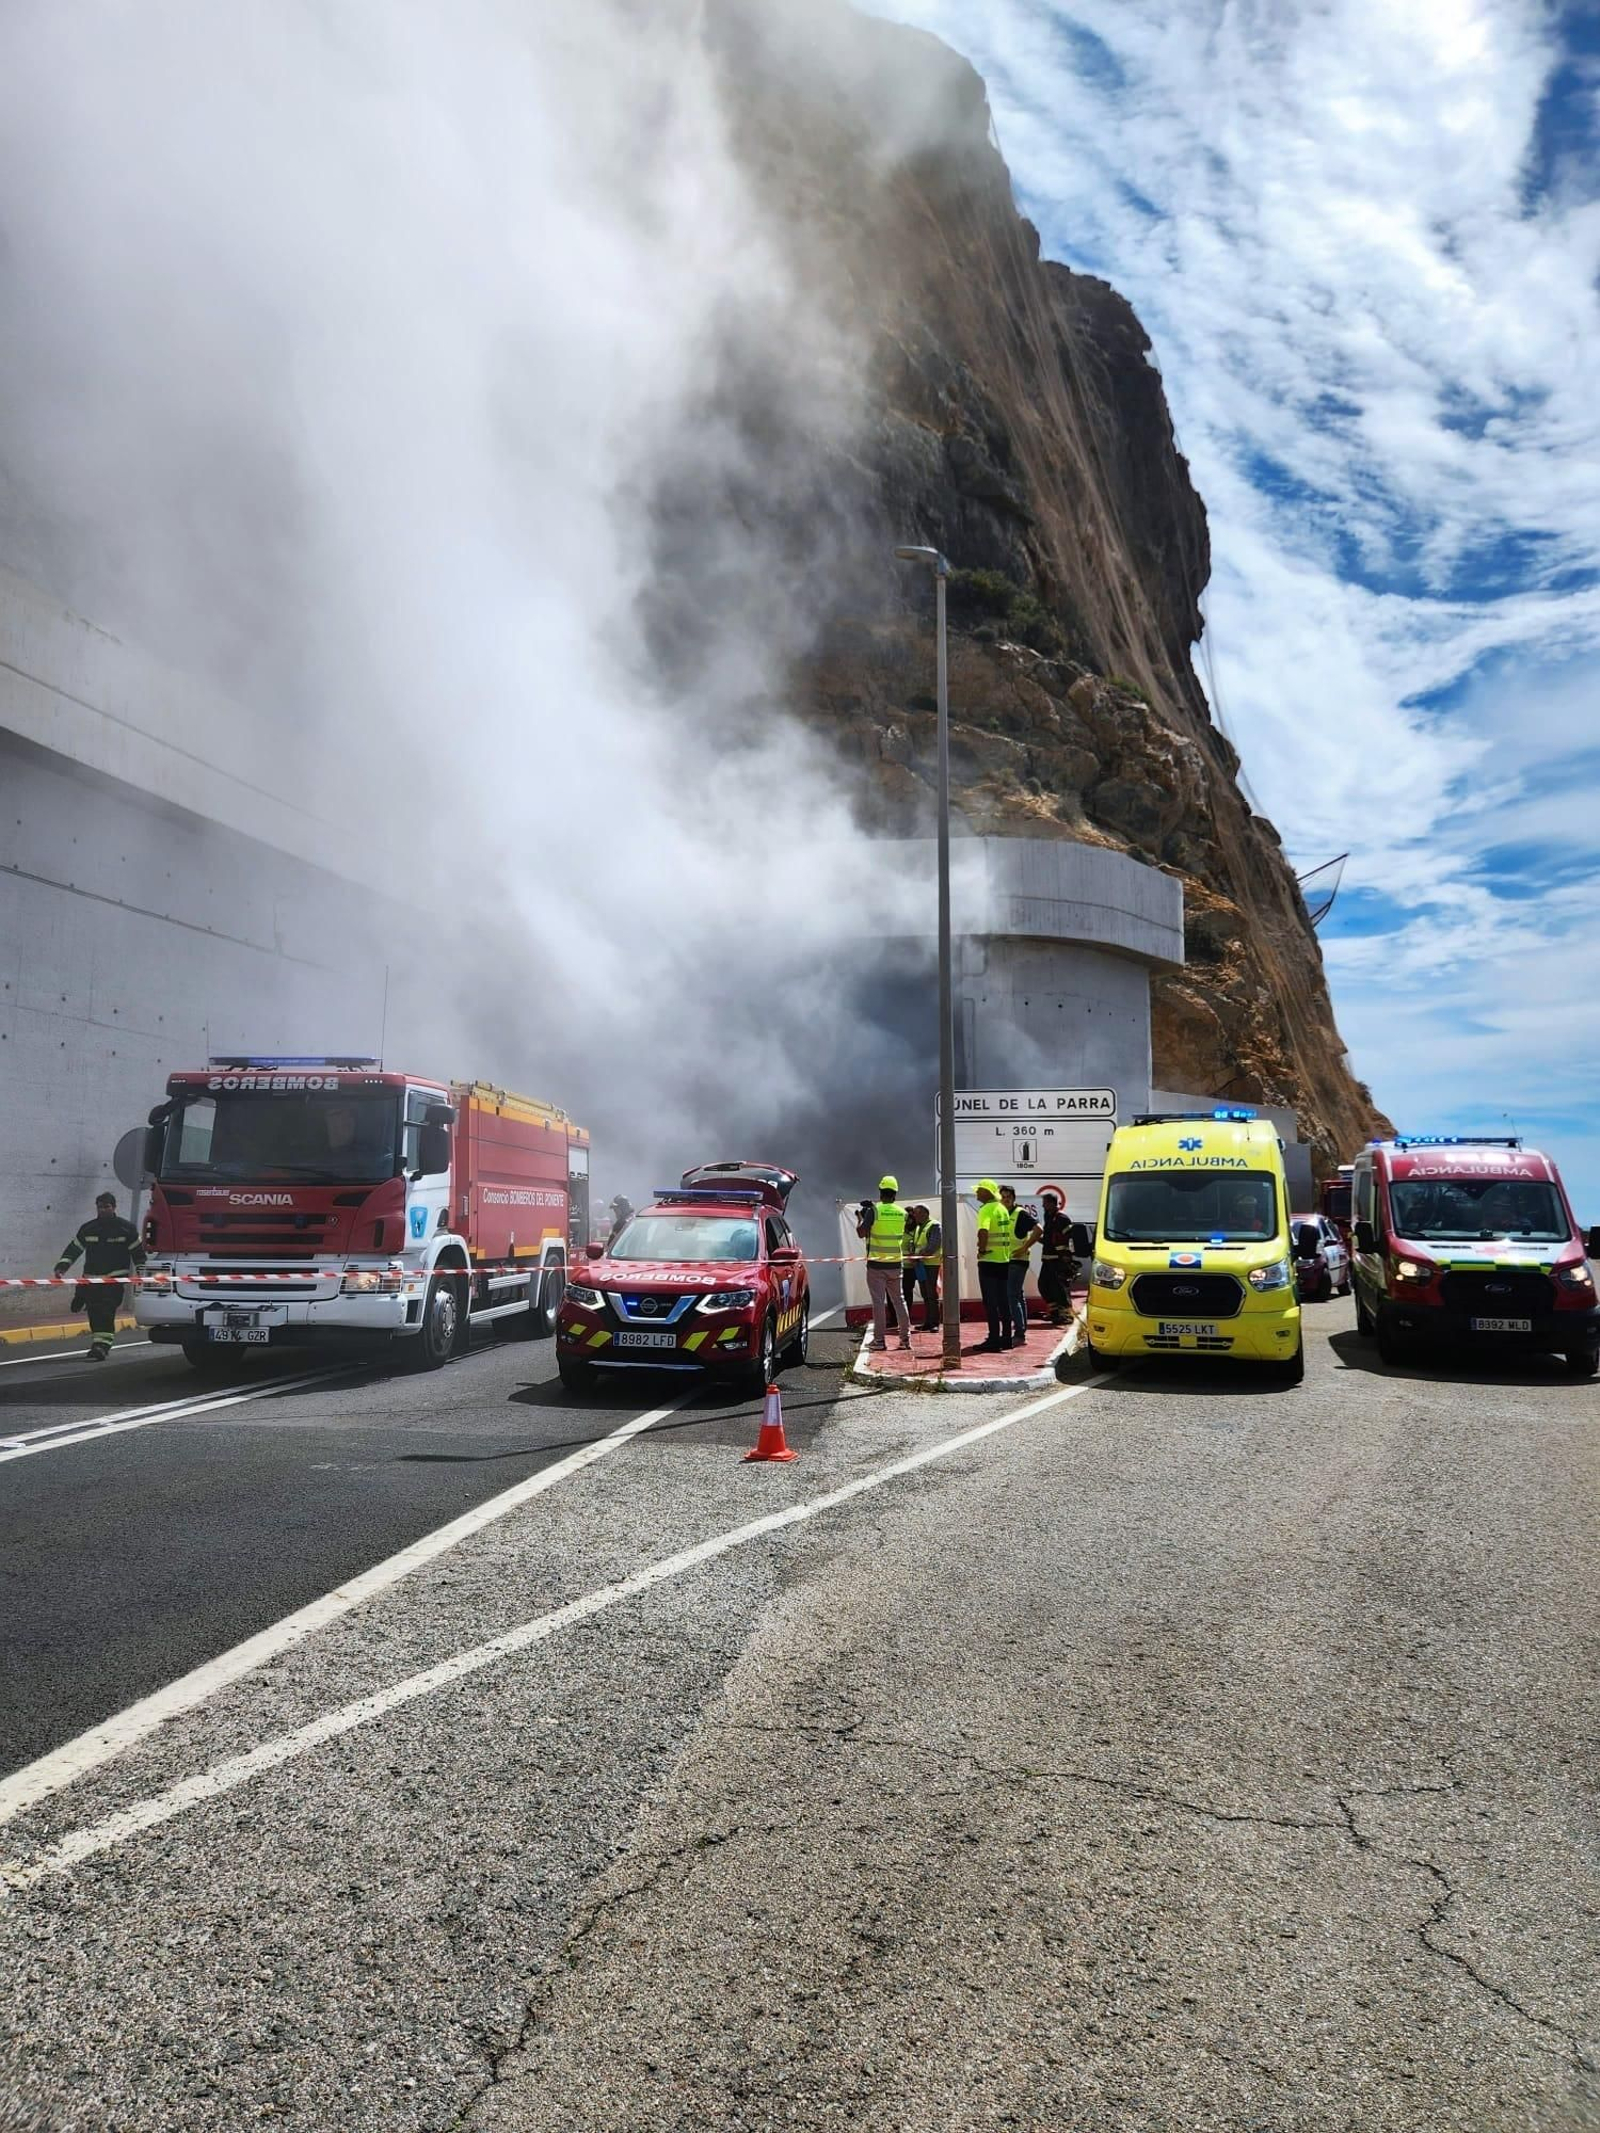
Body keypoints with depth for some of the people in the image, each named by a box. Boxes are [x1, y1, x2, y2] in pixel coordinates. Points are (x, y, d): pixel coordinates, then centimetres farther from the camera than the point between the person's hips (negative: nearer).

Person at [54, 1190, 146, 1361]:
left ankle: (101, 1345, -19)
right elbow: (73, 1248, 13)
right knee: (94, 1313, 5)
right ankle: (100, 1342, 22)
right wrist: (62, 1265, -1)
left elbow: (138, 1252, 3)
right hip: (92, 1278, 4)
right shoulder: (87, 1229, 10)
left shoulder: (126, 1228, 0)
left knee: (106, 1312, -16)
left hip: (115, 1279, -4)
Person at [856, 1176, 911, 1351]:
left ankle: (879, 1339, 2)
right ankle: (905, 1337, 11)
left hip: (876, 1264, -3)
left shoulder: (873, 1211, -11)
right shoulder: (902, 1213, 2)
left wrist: (860, 1218, 6)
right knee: (899, 1300, 11)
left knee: (878, 1302, 1)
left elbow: (861, 1233, -14)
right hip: (896, 1264, 3)